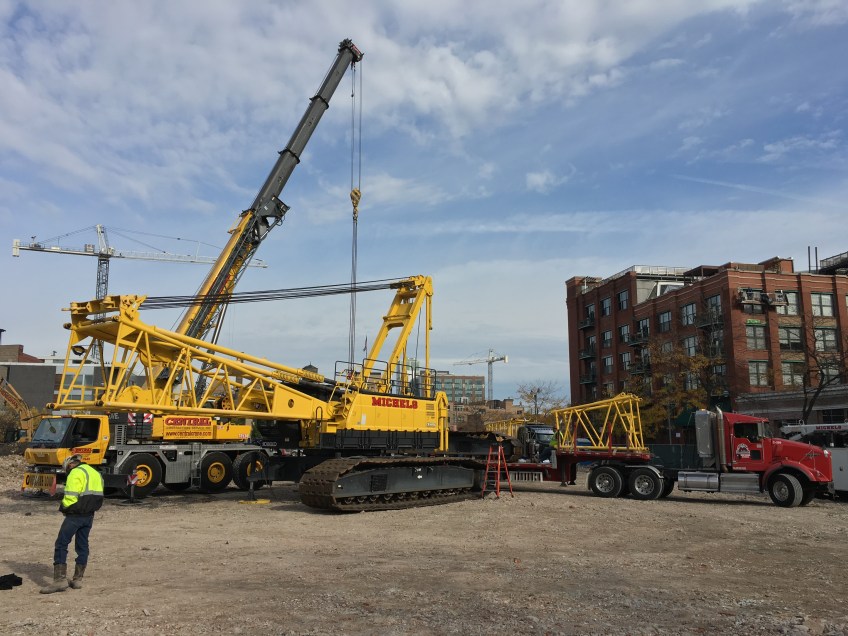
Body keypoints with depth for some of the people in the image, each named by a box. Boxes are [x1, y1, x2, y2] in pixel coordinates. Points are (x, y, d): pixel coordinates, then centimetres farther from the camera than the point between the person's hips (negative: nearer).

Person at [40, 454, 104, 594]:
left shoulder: (76, 473, -11)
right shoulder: (96, 473, 17)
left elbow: (70, 497, -18)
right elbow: (98, 498, 15)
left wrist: (64, 508, -1)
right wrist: (89, 509, 12)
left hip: (75, 515, -8)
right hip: (89, 515, 8)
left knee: (61, 545, -2)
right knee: (82, 546, 14)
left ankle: (60, 579, -8)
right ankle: (78, 579, 18)